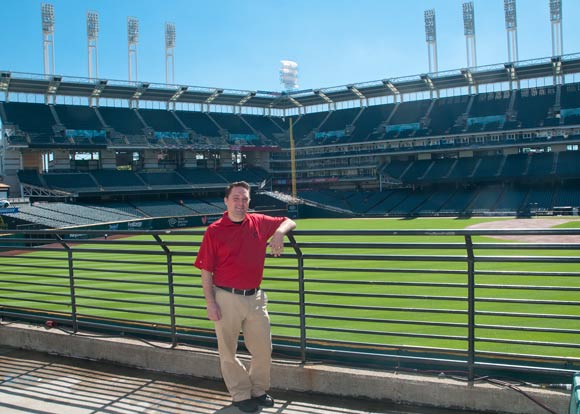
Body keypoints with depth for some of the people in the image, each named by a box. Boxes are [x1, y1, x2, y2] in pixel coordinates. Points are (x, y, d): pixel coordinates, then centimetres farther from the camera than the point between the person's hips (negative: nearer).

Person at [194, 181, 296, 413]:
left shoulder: (259, 223, 4)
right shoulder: (214, 231, -6)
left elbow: (289, 222, 16)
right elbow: (206, 271, -6)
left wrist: (279, 233, -7)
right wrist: (210, 303, -10)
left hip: (255, 297, 4)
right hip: (226, 299, -3)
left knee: (263, 349, 11)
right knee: (228, 351, 9)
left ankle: (258, 390, 33)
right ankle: (241, 395, 27)